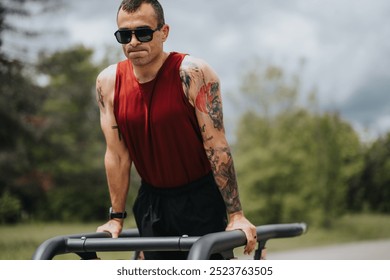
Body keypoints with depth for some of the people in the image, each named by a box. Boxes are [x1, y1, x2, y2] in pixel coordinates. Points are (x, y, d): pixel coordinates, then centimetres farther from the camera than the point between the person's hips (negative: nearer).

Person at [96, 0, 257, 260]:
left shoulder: (193, 74, -18)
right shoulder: (108, 82, -5)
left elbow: (217, 146, -19)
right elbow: (117, 154, 0)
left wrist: (236, 215, -20)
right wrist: (116, 217, 1)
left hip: (201, 198, -4)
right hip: (152, 200, 4)